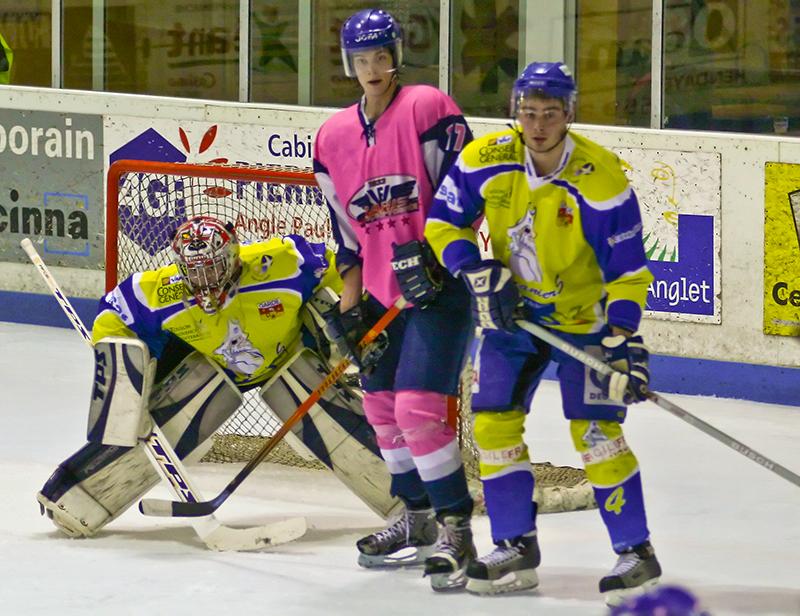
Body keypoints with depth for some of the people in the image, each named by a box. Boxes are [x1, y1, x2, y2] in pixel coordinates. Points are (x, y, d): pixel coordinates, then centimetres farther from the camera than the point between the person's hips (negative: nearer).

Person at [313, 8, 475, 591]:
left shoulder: (428, 109, -11)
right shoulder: (333, 137, 8)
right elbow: (347, 230, 14)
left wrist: (429, 254, -21)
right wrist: (350, 305, 10)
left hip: (438, 283, -7)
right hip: (382, 290, 7)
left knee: (419, 406, -17)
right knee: (382, 407, 14)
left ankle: (457, 531, -11)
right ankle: (418, 521, 31)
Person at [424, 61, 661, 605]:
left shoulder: (602, 180, -22)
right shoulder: (486, 161, -13)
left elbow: (628, 270, -18)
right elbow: (441, 223, -3)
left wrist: (624, 339, -27)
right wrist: (477, 272, -19)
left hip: (581, 315, -4)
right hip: (511, 312, 4)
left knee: (595, 431, -12)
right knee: (495, 423, 0)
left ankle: (637, 552, -2)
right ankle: (516, 549, 11)